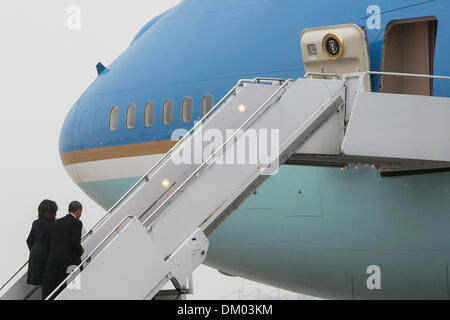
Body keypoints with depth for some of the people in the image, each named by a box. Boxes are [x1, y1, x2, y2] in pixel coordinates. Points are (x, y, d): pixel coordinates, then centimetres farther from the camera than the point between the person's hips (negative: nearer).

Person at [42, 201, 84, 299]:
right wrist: (80, 251, 4)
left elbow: (52, 242, 11)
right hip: (69, 262, -6)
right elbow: (75, 243, -18)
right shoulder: (76, 223, -7)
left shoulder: (57, 222, 13)